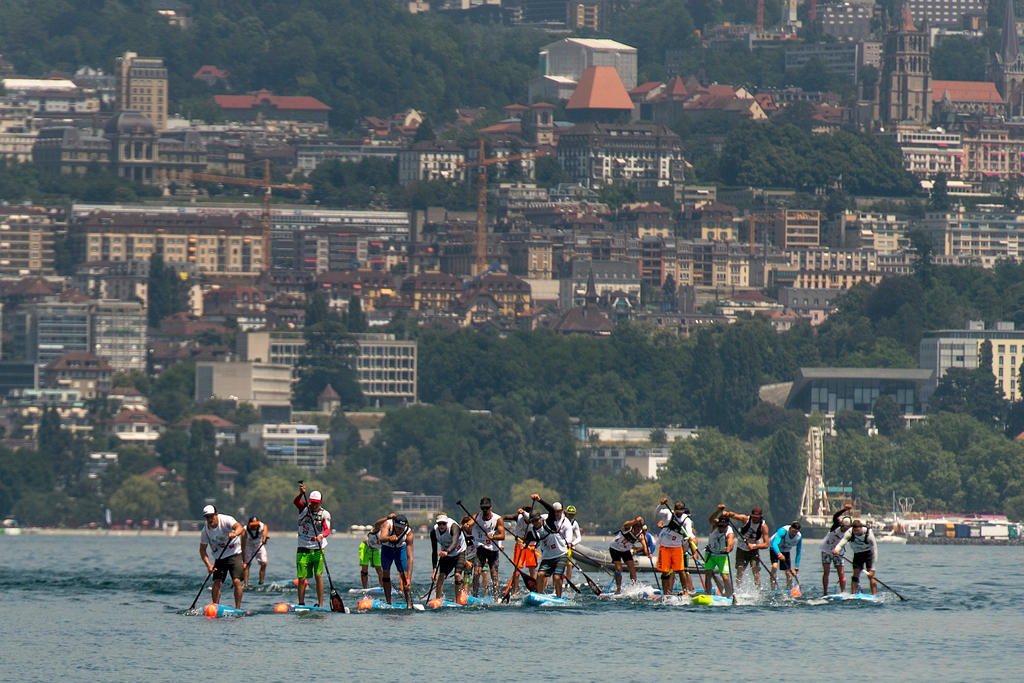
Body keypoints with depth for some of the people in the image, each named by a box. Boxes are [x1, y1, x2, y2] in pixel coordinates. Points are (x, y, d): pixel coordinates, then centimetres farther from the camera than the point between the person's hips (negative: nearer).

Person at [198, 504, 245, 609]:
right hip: (219, 557, 3)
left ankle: (238, 608, -11)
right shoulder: (205, 530, -7)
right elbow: (202, 549, -2)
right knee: (217, 582, -8)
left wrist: (235, 533, -58)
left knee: (236, 581, -15)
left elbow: (240, 528, -34)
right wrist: (208, 564, -17)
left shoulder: (226, 520, -17)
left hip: (234, 554, -3)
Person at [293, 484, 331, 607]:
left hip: (317, 550, -1)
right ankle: (301, 604, 8)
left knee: (318, 576, -12)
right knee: (301, 579, -1)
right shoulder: (304, 509, 4)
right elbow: (295, 502, -16)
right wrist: (301, 494, -36)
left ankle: (320, 604, -9)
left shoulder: (324, 514, 0)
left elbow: (327, 530, -14)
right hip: (303, 550, 1)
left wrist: (321, 535, -36)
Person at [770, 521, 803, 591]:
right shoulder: (783, 531, -33)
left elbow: (798, 553, -11)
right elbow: (774, 544, -45)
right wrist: (778, 554, -65)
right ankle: (773, 587, -21)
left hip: (786, 551, 4)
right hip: (775, 550, -4)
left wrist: (796, 568, -14)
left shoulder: (799, 537, -19)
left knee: (788, 572, -6)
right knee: (775, 566, -26)